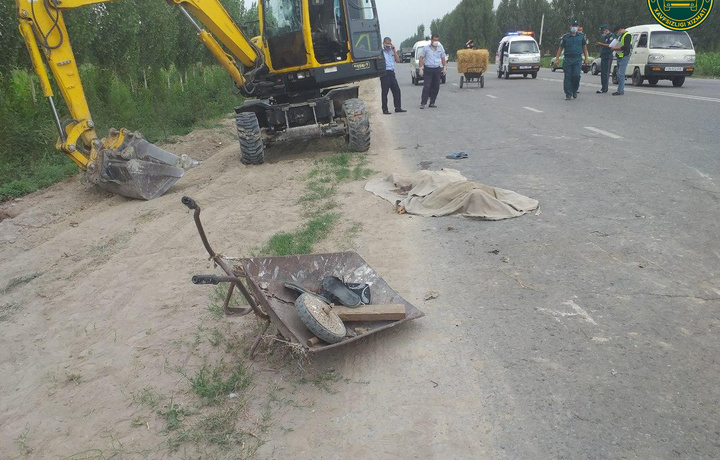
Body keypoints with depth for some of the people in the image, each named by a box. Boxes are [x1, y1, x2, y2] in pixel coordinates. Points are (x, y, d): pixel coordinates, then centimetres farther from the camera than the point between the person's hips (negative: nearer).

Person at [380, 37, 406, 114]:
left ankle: (398, 108, 11)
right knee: (384, 92, -3)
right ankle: (385, 109, 2)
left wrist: (394, 50, 1)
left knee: (396, 90, 5)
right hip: (384, 73, -6)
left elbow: (398, 60, 7)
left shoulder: (392, 51, 17)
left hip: (392, 72, 6)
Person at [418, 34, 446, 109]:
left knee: (436, 87, 3)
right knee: (426, 86, -11)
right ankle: (423, 103, -11)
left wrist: (444, 68, 12)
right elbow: (421, 58, 2)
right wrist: (421, 68, -6)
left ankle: (432, 103, 11)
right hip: (428, 69, -4)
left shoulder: (441, 48, 11)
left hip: (437, 69, 4)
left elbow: (443, 58, 18)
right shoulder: (426, 48, 1)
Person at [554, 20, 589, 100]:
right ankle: (568, 94, 4)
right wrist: (557, 59, 0)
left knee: (576, 76, -10)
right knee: (567, 77, -3)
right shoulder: (565, 37, 6)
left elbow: (584, 47, 16)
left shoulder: (581, 36, 11)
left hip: (578, 59, 0)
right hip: (568, 59, 0)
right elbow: (560, 48, 7)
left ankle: (575, 91, 13)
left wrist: (586, 59, 12)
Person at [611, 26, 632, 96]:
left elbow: (626, 47, -19)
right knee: (619, 74, 10)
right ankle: (620, 90, 15)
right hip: (620, 57, 10)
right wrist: (615, 48, 10)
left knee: (621, 74, -13)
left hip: (624, 57, -10)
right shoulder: (621, 35, 20)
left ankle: (620, 91, -14)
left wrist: (616, 48, -13)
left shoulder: (627, 35, -10)